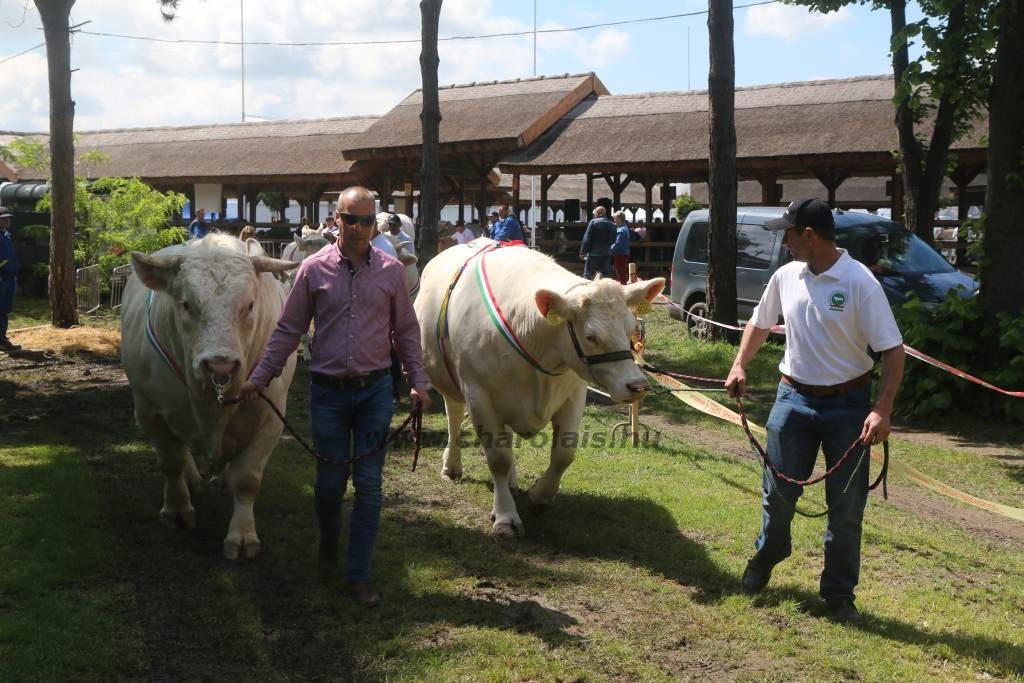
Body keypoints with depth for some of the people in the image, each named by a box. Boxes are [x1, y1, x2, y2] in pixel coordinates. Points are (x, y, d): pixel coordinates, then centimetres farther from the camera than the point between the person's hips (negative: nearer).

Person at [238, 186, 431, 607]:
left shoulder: (391, 271, 1)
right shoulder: (314, 269, -2)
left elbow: (406, 331, 9)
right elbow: (288, 330, 4)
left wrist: (418, 381, 2)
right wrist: (259, 377, 0)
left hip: (375, 390, 0)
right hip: (328, 391, 0)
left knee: (368, 482, 1)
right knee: (330, 481, 8)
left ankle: (359, 574, 10)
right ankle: (328, 545, 37)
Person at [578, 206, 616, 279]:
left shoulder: (593, 222, -7)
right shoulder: (612, 225, 9)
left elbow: (586, 239, -10)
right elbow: (613, 240, 11)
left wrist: (582, 252, -9)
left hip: (593, 254, -5)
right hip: (607, 254, 5)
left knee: (588, 275, -1)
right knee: (605, 275, 10)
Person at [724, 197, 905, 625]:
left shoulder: (860, 283, -16)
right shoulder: (786, 277, 0)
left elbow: (892, 350, -16)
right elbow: (759, 323, 18)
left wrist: (882, 410, -25)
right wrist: (740, 365, 3)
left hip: (847, 404, -4)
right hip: (793, 398, 4)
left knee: (846, 506, 4)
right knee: (778, 492, 12)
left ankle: (839, 594, 18)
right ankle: (765, 559, 38)